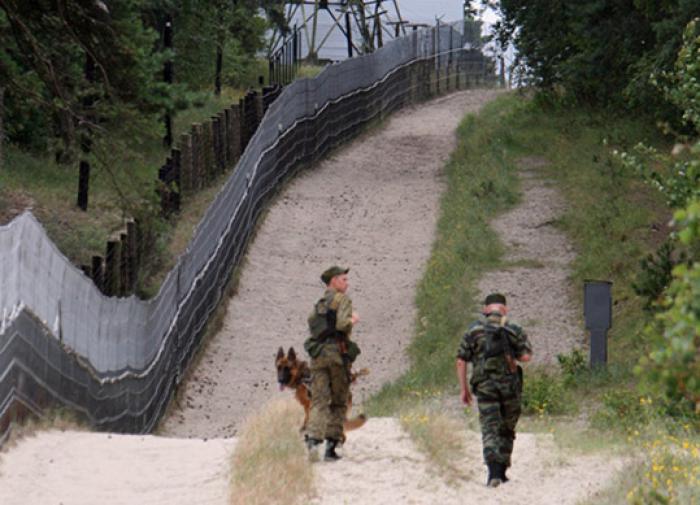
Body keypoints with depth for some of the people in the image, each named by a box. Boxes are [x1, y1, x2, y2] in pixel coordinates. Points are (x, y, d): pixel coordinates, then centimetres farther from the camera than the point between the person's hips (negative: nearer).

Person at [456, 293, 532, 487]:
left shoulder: (473, 330, 4)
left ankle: (493, 472, -22)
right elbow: (526, 356, -7)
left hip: (484, 385, 0)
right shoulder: (513, 329, 1)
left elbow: (461, 361, 3)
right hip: (509, 383, 0)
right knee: (506, 429, 16)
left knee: (490, 429, -4)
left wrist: (464, 389, 10)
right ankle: (502, 471, 20)